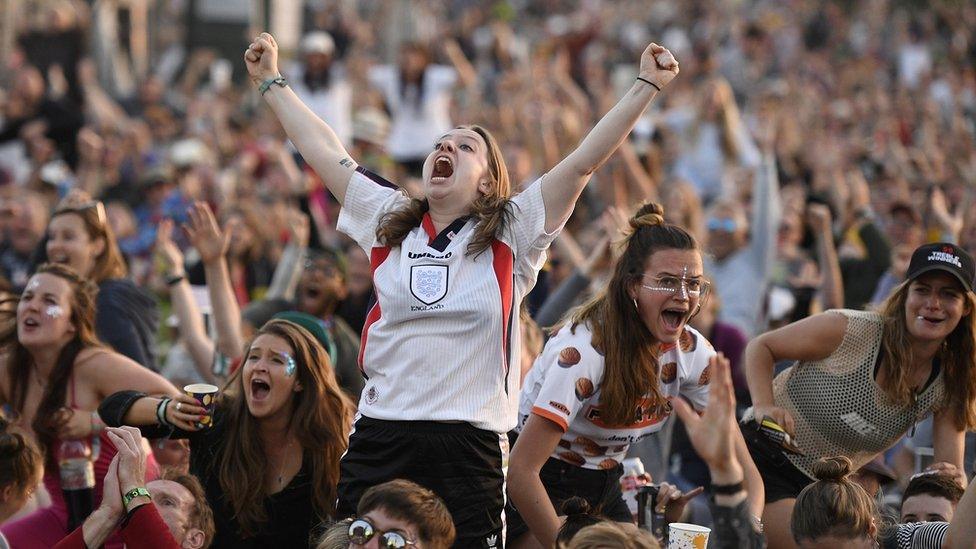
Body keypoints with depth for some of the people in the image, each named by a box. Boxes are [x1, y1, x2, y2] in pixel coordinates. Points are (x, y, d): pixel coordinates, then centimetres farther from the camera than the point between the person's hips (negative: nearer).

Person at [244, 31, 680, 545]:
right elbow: (323, 150, 20)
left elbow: (585, 159, 1)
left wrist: (646, 86, -3)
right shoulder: (389, 223, 14)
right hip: (379, 440, 2)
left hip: (470, 449, -2)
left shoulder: (512, 235, 6)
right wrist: (271, 81, 25)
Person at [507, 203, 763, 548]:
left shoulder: (692, 352, -8)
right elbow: (521, 470, -32)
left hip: (604, 489, 6)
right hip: (541, 491, -6)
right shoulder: (583, 349, -28)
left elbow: (739, 465, -6)